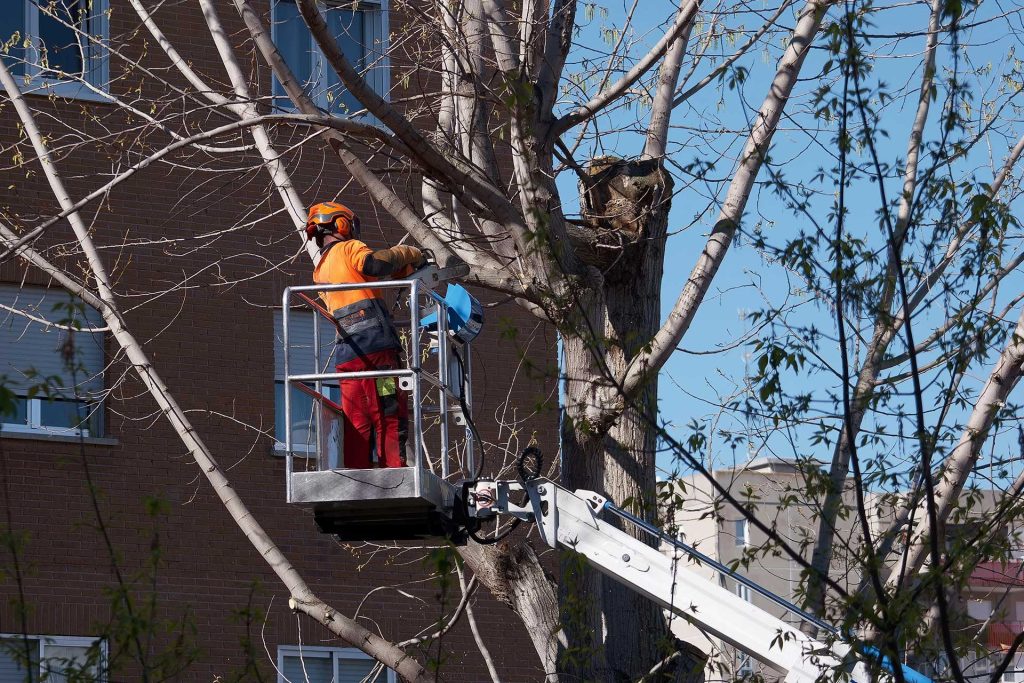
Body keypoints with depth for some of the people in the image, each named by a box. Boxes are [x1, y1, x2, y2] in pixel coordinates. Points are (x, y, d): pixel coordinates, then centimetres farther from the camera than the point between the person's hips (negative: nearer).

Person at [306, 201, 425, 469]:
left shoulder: (320, 271, 27)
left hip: (346, 356, 7)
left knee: (357, 426, 6)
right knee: (391, 418, -8)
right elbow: (373, 264, -16)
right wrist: (410, 254, 0)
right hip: (375, 346, -7)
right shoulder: (348, 248, 5)